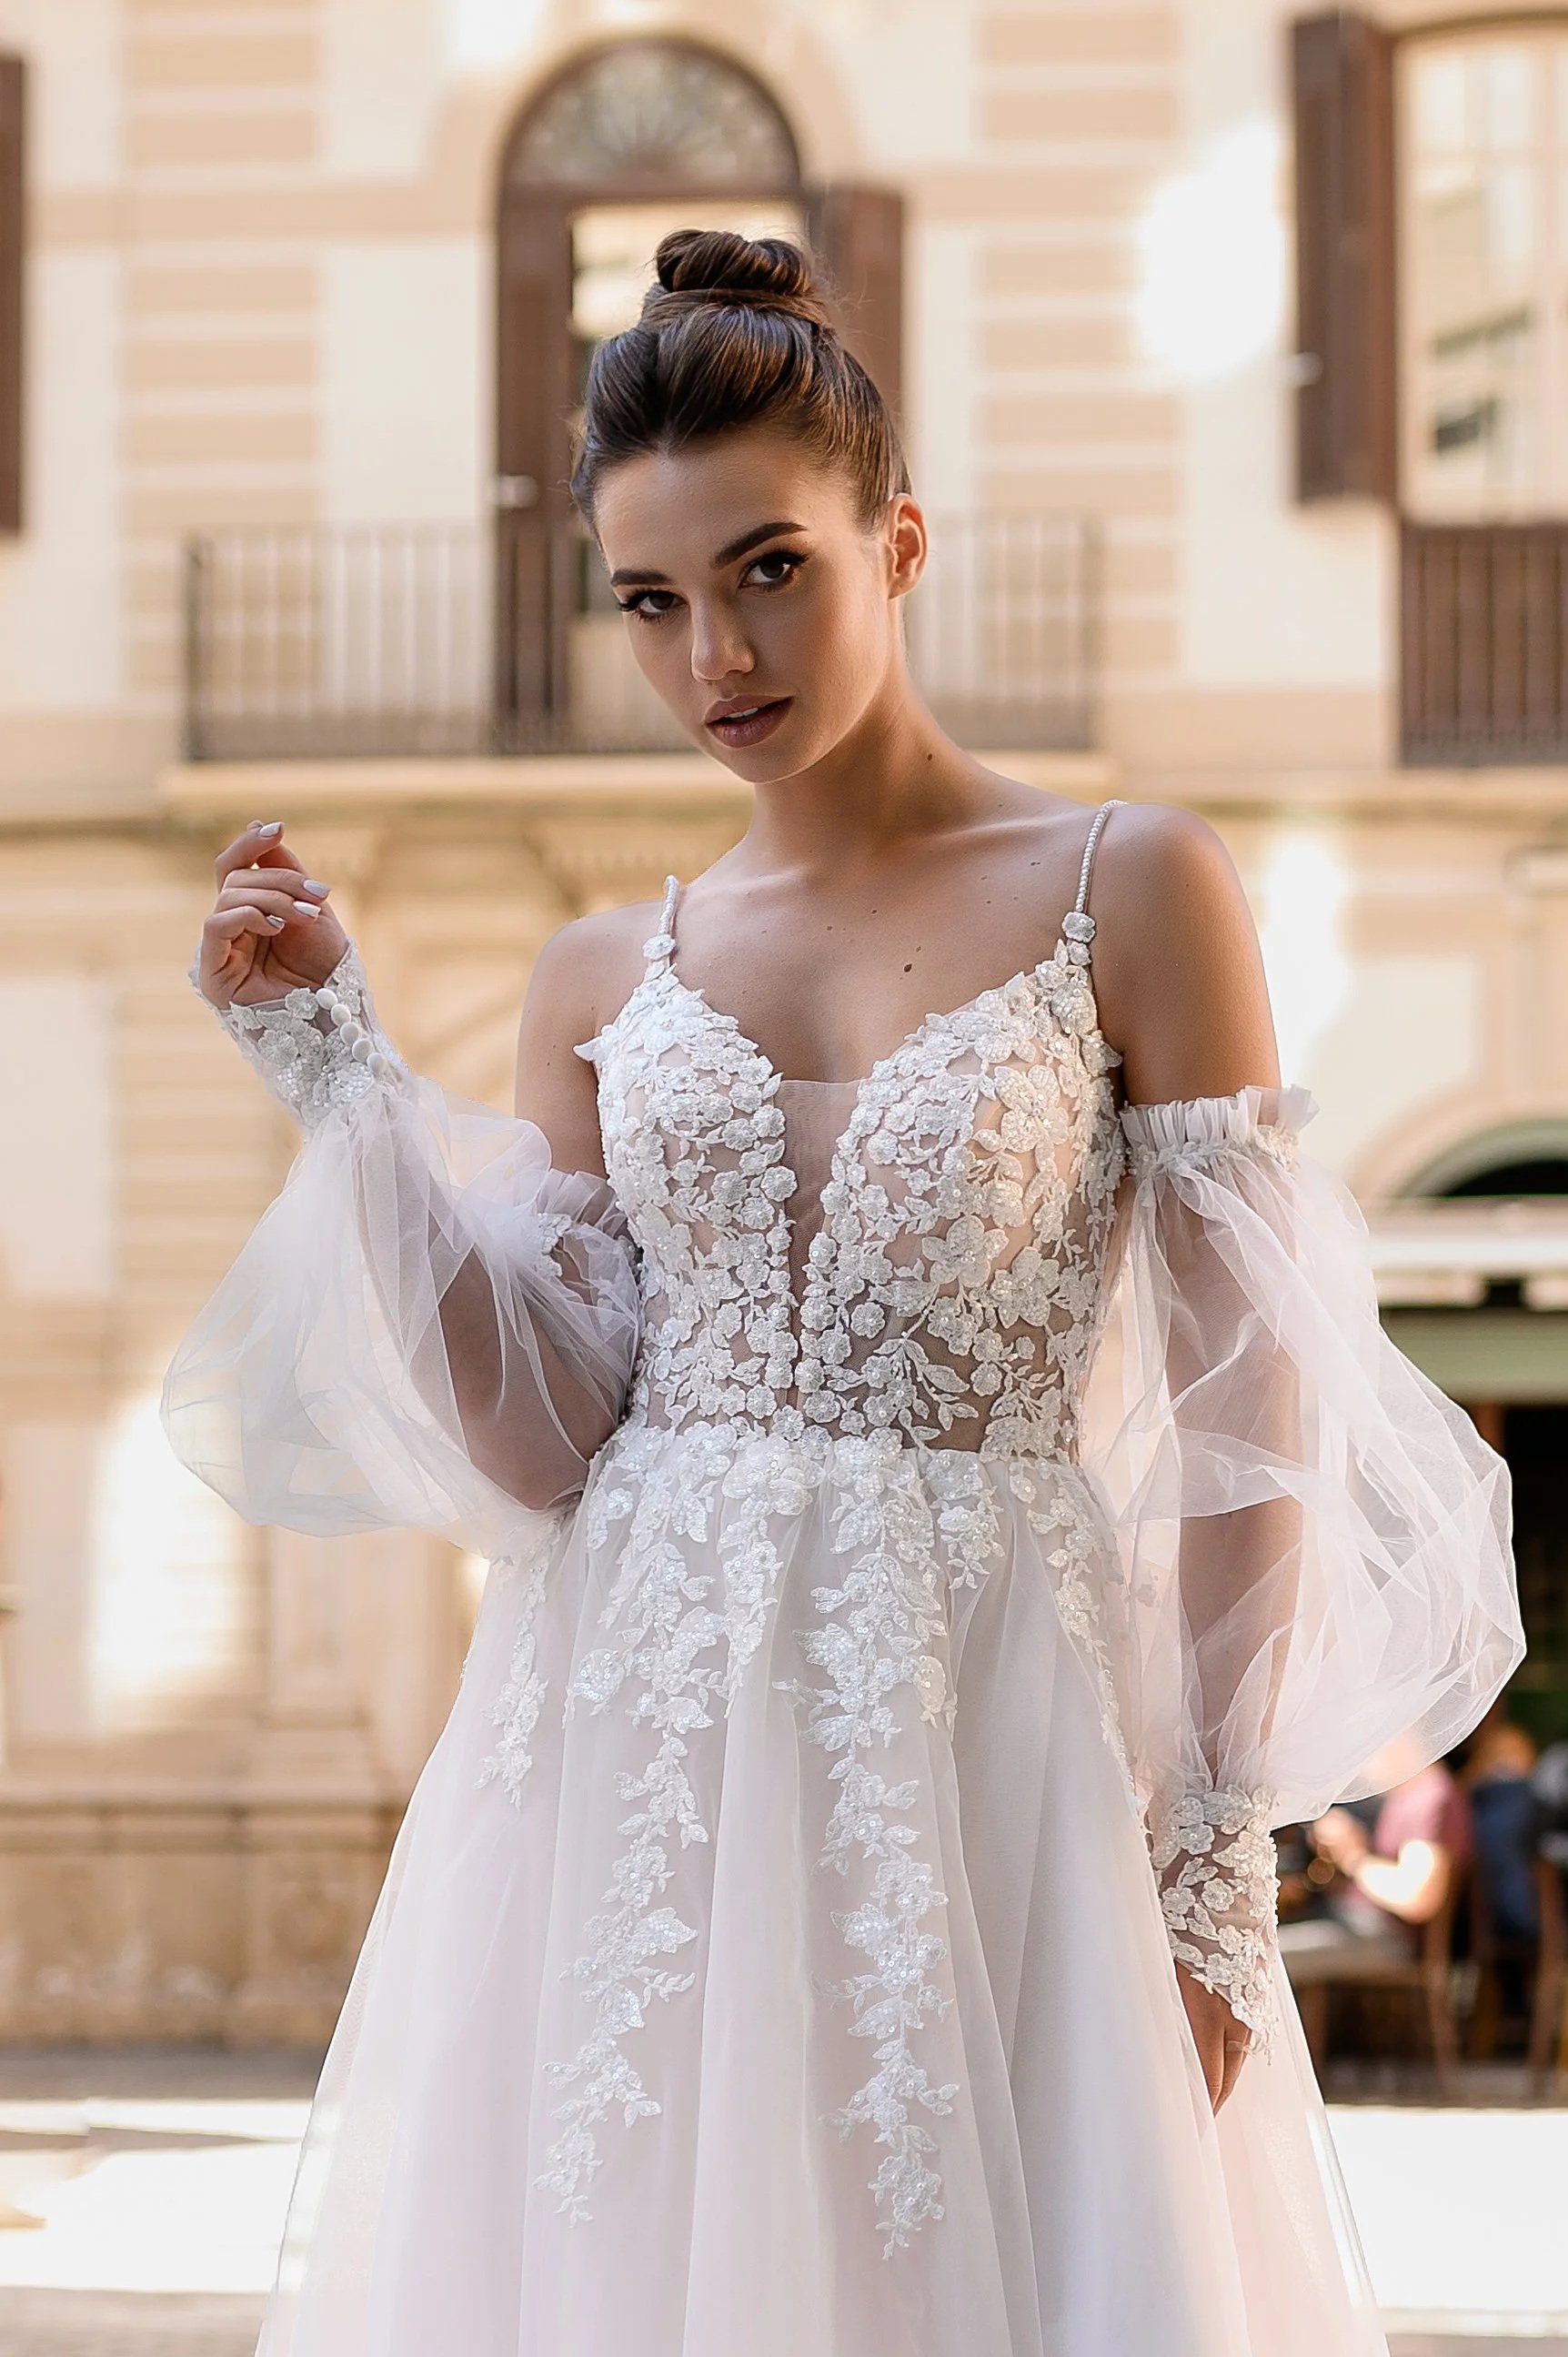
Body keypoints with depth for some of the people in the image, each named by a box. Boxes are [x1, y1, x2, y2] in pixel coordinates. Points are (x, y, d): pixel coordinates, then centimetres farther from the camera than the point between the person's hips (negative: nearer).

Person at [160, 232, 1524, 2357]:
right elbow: (536, 1439, 2)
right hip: (639, 1749, 3)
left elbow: (1242, 1414, -4)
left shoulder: (1130, 896, -1)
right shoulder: (605, 982, 9)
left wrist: (1217, 1863, -9)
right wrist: (335, 1067, -1)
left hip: (985, 1745, -3)